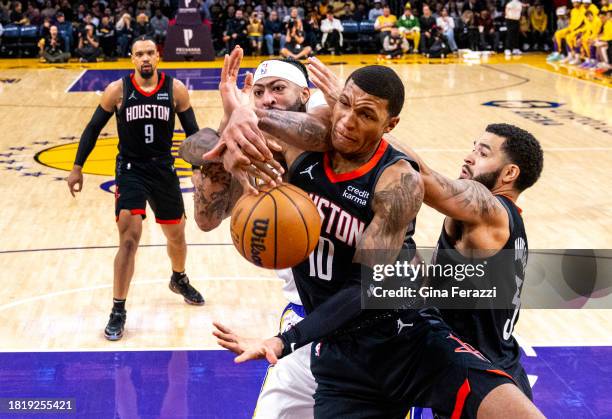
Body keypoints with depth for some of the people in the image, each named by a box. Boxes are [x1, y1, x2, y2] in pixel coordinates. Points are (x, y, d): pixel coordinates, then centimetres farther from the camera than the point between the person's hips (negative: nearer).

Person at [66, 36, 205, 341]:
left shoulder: (175, 89, -6)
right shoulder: (117, 90, -9)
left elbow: (192, 131, 1)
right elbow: (93, 128, 0)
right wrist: (77, 167, -2)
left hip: (164, 170, 3)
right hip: (130, 170, -2)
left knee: (176, 235, 18)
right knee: (129, 239, -14)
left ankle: (179, 280, 50)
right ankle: (118, 312, -5)